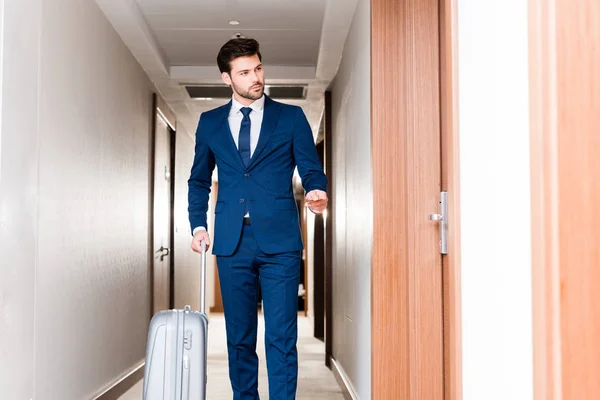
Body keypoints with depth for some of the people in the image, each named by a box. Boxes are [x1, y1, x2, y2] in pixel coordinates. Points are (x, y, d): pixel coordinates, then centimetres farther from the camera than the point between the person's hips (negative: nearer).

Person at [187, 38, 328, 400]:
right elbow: (199, 180, 20)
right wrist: (198, 225, 8)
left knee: (282, 338, -4)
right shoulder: (210, 122, 13)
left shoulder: (292, 117, 7)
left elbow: (311, 169, 4)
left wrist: (316, 190, -18)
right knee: (239, 338, 9)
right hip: (232, 241, 2)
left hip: (279, 240, -2)